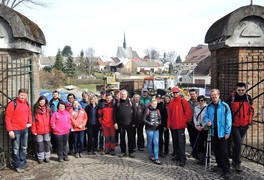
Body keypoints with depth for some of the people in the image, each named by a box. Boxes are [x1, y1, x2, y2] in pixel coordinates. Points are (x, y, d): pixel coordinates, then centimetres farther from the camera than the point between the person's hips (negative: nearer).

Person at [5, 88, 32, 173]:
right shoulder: (12, 104, -13)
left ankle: (23, 163, 28)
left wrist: (30, 122, 7)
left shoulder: (27, 104, 6)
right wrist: (10, 130, -17)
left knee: (24, 147, 15)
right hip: (15, 130, -6)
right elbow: (8, 118, -14)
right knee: (16, 149, 3)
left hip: (25, 129, 6)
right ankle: (17, 165, 14)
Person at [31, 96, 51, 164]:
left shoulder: (47, 108, 4)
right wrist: (34, 130, -9)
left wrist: (50, 127, 0)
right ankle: (40, 158, 18)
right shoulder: (36, 109, -4)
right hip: (38, 130, -2)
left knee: (47, 143, 10)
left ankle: (47, 157, 23)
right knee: (40, 144, 6)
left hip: (47, 130, 2)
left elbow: (50, 119, 6)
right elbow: (33, 119, -6)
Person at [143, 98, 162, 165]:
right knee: (150, 142, 7)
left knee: (156, 143, -3)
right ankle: (151, 156, 24)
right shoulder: (147, 110, -6)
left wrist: (158, 123, -7)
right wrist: (150, 123, -17)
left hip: (156, 129, 4)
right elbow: (144, 119, -7)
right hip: (149, 129, -3)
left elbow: (159, 119, 13)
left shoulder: (157, 111, 8)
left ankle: (156, 159, -1)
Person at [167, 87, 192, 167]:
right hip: (173, 125, 6)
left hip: (180, 125, -6)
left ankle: (183, 159, -6)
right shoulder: (171, 102, 11)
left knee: (181, 142, -8)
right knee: (175, 141, 14)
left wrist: (184, 120, -6)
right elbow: (169, 114, 13)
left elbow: (188, 112, -6)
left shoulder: (183, 101, -5)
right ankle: (177, 155, 27)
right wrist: (169, 124, 9)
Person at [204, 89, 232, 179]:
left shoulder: (225, 106, -8)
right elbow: (206, 116, 12)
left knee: (224, 151, -3)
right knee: (216, 150, 14)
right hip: (213, 132, 4)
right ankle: (219, 165, 31)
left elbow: (228, 120, -8)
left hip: (222, 132, -4)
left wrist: (227, 132, -10)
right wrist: (207, 121, -11)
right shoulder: (209, 106, 3)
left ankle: (226, 170, 3)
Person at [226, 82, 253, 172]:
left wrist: (249, 121, 8)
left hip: (244, 125, 4)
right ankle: (237, 162, 3)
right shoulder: (232, 98, -9)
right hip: (234, 125, -4)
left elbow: (251, 110, 14)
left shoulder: (248, 98, 2)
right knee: (238, 143, -10)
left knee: (238, 143, 15)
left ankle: (234, 160, 31)